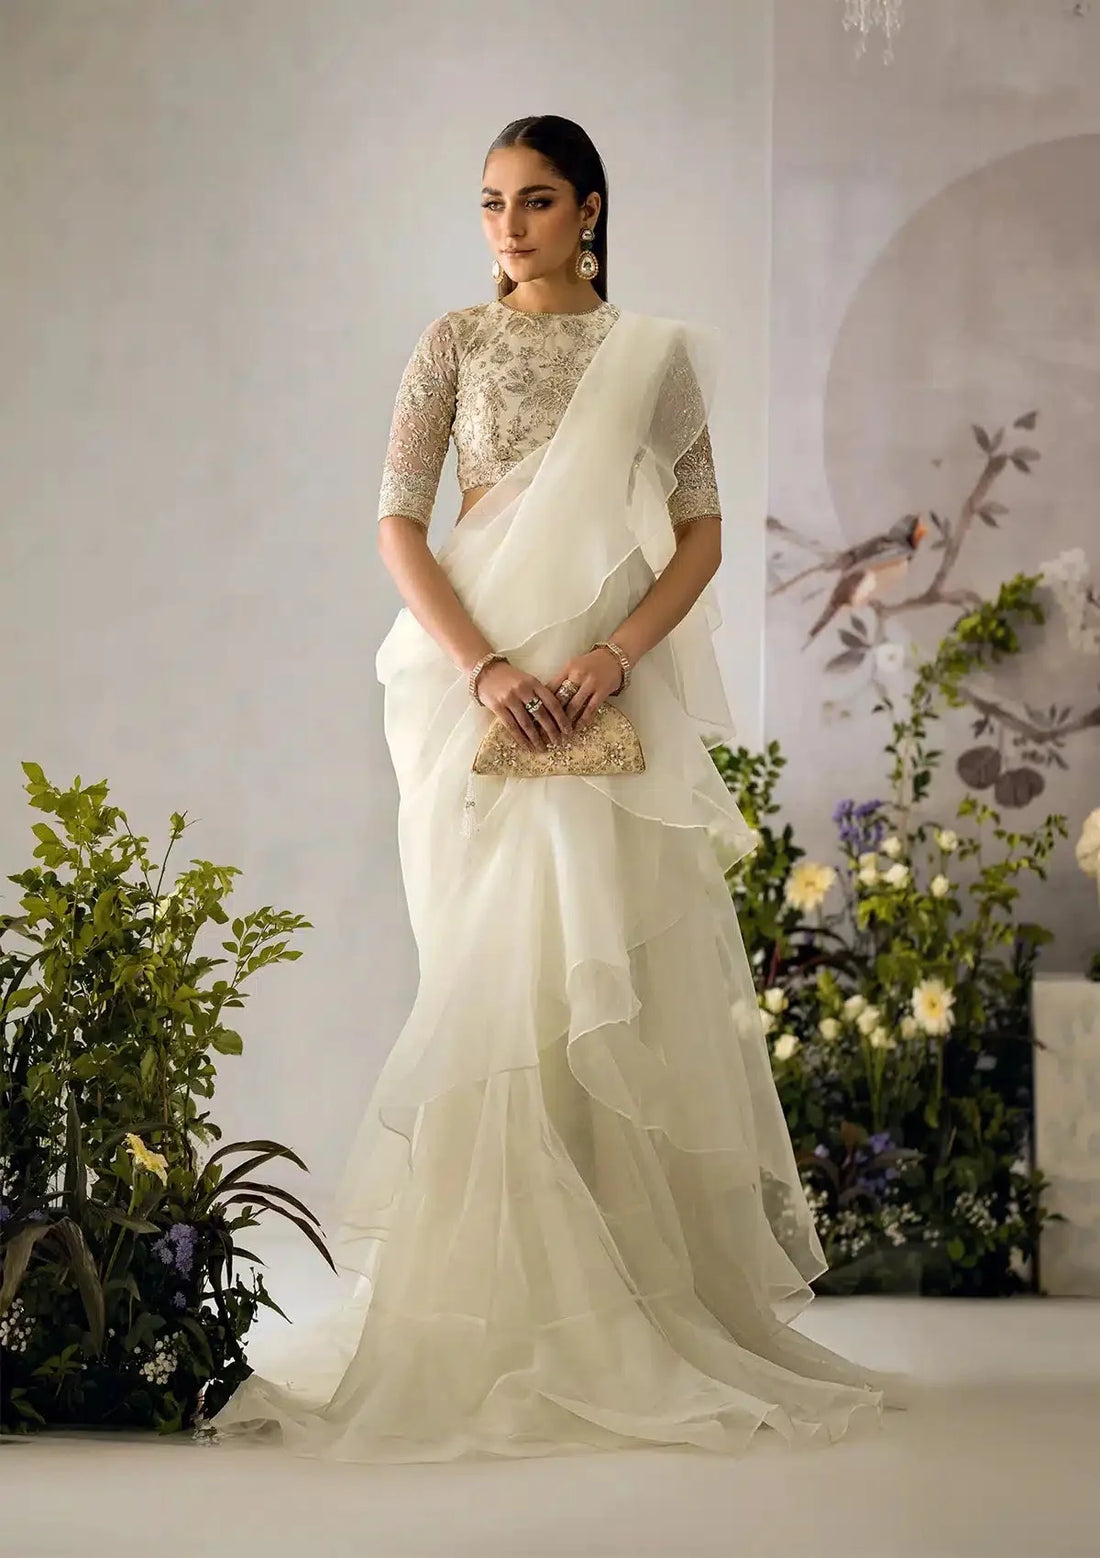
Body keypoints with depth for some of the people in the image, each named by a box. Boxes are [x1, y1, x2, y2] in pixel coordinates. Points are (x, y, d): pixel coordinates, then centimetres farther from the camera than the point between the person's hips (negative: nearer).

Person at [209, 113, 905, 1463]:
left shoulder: (653, 354, 9)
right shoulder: (455, 343, 7)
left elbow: (702, 532, 5)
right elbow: (397, 520, 0)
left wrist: (614, 656, -12)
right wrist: (487, 670, -14)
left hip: (615, 696, 0)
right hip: (478, 690, 0)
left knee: (626, 981, -3)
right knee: (497, 983, -3)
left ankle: (650, 1292, 5)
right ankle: (508, 1302, 2)